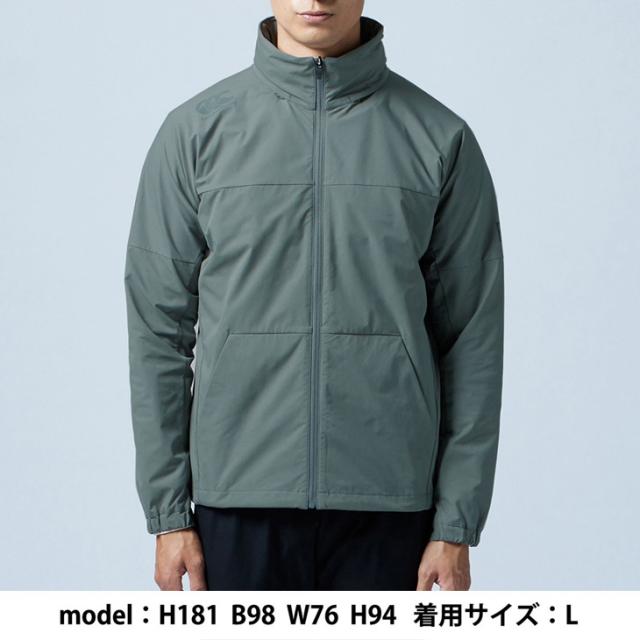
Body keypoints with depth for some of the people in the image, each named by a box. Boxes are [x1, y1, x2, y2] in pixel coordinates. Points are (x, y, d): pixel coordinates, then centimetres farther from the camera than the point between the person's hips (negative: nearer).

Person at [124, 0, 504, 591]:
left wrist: (457, 524, -2)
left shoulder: (442, 139, 2)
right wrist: (168, 511, 0)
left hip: (389, 502, 0)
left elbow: (473, 339, 2)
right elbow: (159, 329, 4)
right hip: (239, 499, 0)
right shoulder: (196, 131, 3)